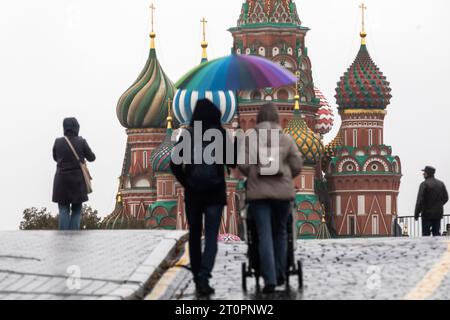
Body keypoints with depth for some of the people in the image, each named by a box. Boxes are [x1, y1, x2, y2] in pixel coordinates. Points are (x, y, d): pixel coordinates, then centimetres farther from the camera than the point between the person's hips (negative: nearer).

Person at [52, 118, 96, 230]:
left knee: (64, 210, 4)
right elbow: (91, 158, 4)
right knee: (76, 210, 8)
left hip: (62, 180, 1)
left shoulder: (58, 142, -5)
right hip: (78, 181, -1)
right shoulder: (81, 142, -9)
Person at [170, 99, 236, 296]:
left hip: (192, 193, 1)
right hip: (215, 193, -1)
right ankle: (204, 277, -19)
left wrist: (185, 182, 6)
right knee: (211, 237, -2)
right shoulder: (220, 134, -6)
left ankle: (197, 277, 20)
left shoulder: (187, 136, -3)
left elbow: (175, 164, -7)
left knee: (194, 235, 15)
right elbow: (232, 163, -1)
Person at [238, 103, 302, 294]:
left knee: (264, 235, -4)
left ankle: (270, 279, -14)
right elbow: (297, 165, 0)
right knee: (280, 232, 17)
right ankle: (280, 274, 20)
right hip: (282, 192, 1)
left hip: (258, 192, -1)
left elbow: (243, 165, -7)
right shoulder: (286, 139, 2)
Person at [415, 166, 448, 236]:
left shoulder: (424, 184, -11)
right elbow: (445, 198, 11)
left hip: (427, 213, -5)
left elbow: (420, 200, -14)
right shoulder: (441, 184, 7)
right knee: (436, 233, 10)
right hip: (438, 214, 5)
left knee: (426, 233, -2)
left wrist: (416, 214, -10)